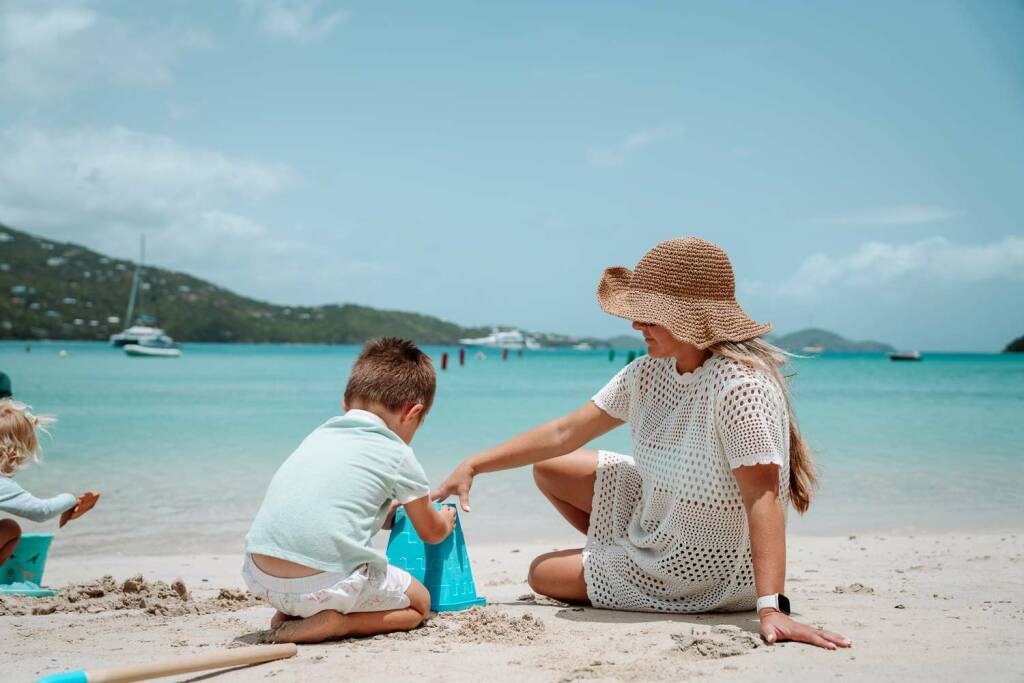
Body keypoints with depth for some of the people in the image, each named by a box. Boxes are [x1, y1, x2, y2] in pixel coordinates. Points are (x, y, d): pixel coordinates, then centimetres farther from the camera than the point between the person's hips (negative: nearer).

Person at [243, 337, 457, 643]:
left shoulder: (319, 435, 18)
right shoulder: (398, 455, 3)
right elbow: (432, 532, 19)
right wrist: (446, 521, 42)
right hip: (324, 582, -7)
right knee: (419, 602, 15)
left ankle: (289, 613, 11)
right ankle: (335, 623, -8)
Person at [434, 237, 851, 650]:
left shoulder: (739, 387, -32)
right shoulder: (649, 372, -6)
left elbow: (762, 499, -36)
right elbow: (565, 434, -2)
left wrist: (771, 608, -44)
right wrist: (472, 466, -5)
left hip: (708, 575, -8)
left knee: (544, 573, 2)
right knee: (548, 468, 15)